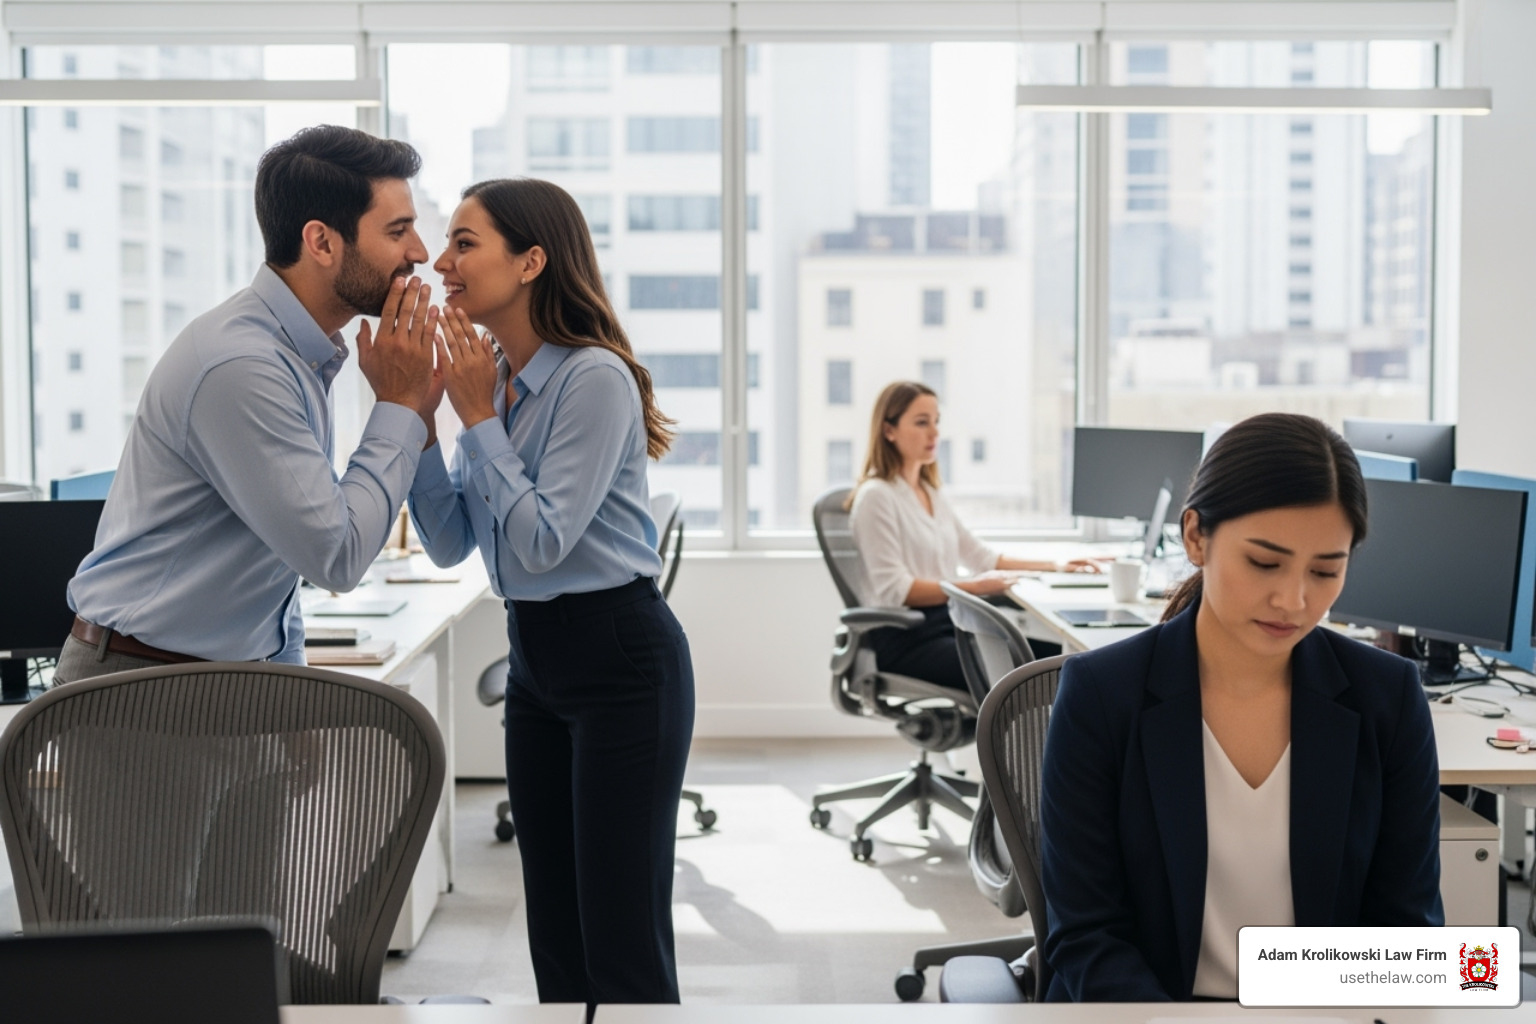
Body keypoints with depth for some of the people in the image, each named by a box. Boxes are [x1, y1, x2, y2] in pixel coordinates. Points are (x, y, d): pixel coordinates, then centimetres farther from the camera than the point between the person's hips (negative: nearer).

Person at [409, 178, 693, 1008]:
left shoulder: (594, 378, -16)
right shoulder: (488, 379, 8)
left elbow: (542, 541, -20)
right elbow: (450, 544, 6)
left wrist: (478, 416, -15)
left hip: (619, 660, -8)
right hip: (534, 659, 8)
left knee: (624, 940, -3)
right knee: (555, 933, 15)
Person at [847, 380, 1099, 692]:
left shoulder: (930, 492, 18)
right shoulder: (876, 496, -10)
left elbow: (980, 556, 24)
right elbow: (893, 589, -18)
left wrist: (1054, 566, 16)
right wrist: (972, 587, -26)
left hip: (946, 623, 8)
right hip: (904, 638, -8)